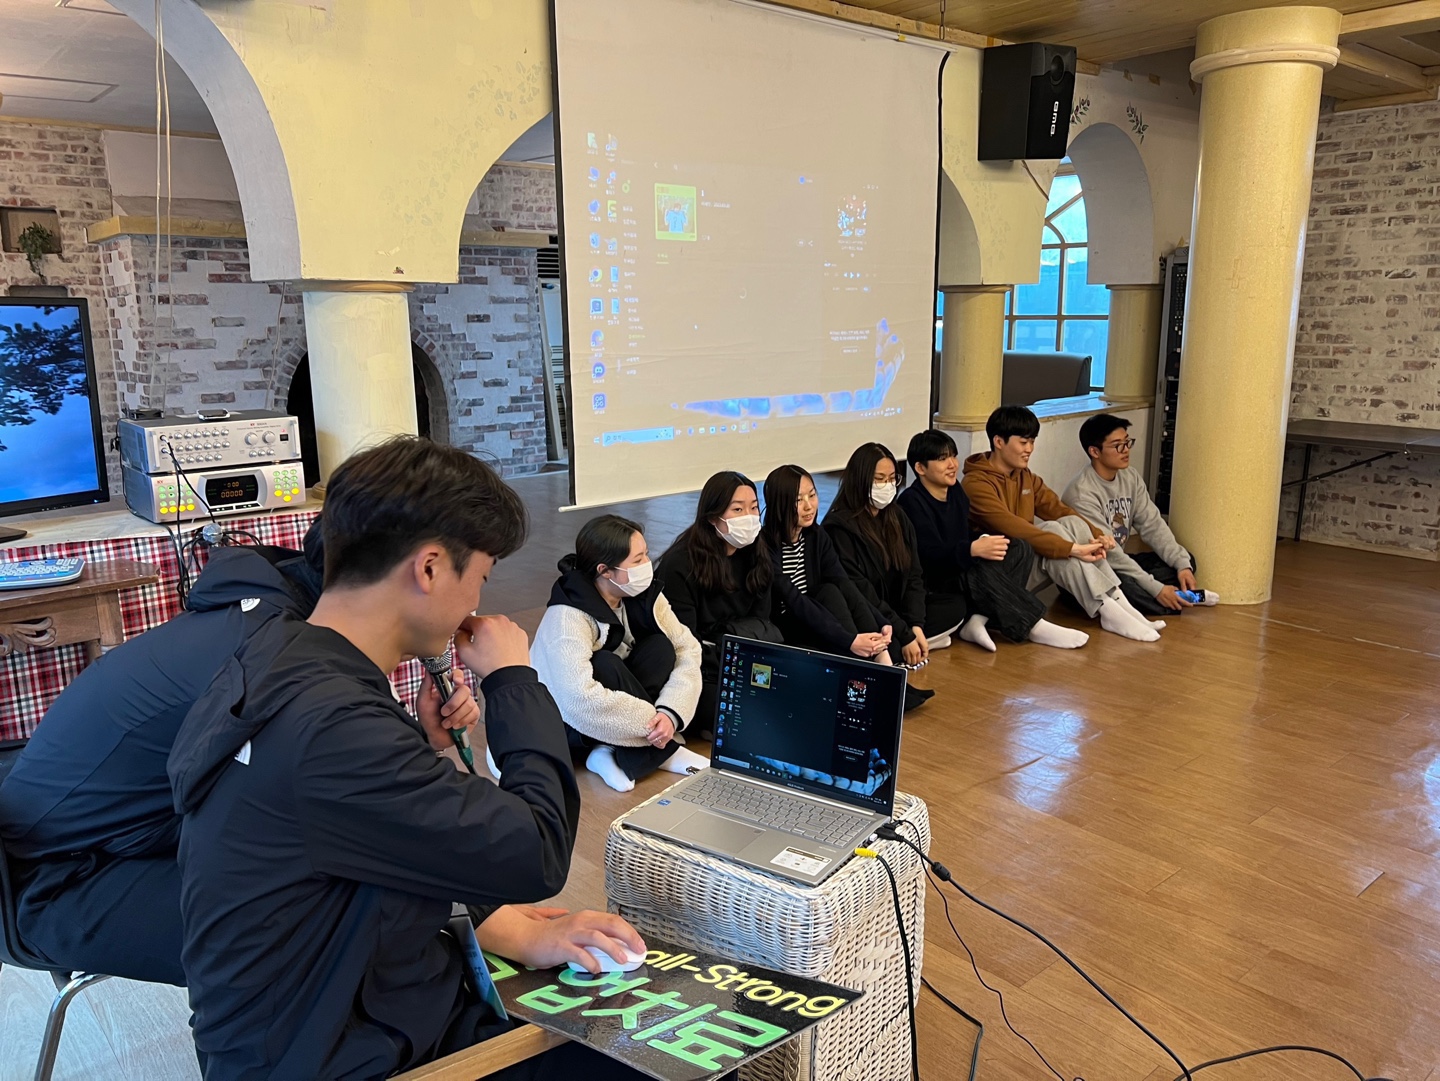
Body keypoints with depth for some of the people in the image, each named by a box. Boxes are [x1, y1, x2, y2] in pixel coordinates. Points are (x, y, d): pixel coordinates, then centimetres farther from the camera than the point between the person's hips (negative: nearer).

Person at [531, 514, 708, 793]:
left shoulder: (644, 595, -10)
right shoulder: (568, 616, -30)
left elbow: (688, 649, -14)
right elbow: (580, 699, -41)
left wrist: (670, 713, -29)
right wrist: (652, 723, -32)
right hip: (562, 721, -6)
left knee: (660, 647, -17)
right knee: (606, 665, -33)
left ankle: (616, 753, -15)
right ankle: (659, 753, -15)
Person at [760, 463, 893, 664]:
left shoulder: (817, 534, 1)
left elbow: (844, 584, -9)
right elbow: (795, 602, -27)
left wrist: (881, 624, -24)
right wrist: (849, 640, -34)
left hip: (811, 618, 6)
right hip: (777, 630, -6)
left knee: (840, 591, -20)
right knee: (830, 593, -26)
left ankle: (882, 663, -23)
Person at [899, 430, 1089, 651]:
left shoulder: (956, 492, 11)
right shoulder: (911, 501, -15)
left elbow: (966, 538, 12)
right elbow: (929, 554, -26)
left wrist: (984, 543, -8)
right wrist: (973, 549, -38)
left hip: (960, 572, 9)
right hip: (929, 585, -9)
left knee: (1020, 550, -8)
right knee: (983, 572, -34)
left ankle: (977, 621, -22)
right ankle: (1034, 627, -19)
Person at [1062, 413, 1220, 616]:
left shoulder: (1131, 477, 1)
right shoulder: (1082, 493, -24)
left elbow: (1152, 525, 1)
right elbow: (1106, 551, -27)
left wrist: (1182, 564, -15)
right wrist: (1156, 589, -28)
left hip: (1117, 563, 8)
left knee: (1184, 561, -1)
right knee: (1123, 584, -37)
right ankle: (1182, 600, -16)